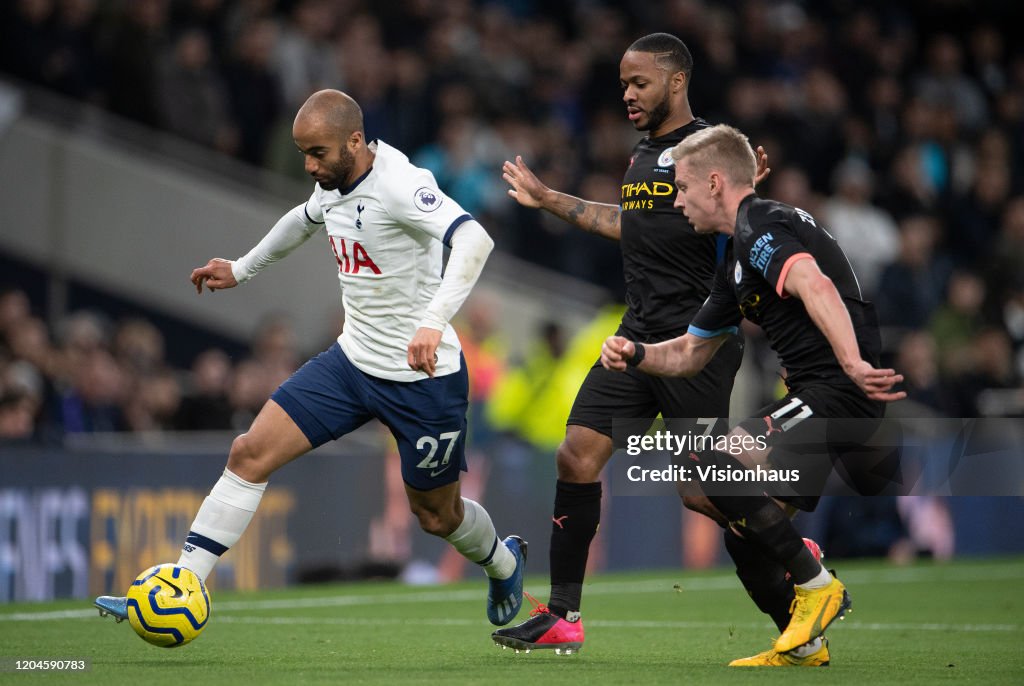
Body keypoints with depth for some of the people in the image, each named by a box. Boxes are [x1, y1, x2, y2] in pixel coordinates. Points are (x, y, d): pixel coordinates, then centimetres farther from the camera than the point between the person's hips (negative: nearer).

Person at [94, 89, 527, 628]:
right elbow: (304, 220, 27)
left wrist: (434, 321, -50)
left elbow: (474, 239, -38)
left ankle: (503, 563, 45)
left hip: (422, 377, -7)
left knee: (435, 514, 11)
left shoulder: (399, 184, -23)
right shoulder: (333, 184, 2)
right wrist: (241, 269, 36)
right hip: (353, 358, 7)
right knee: (251, 453, -7)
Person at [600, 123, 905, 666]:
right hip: (814, 391, 10)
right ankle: (804, 646, 27)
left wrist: (853, 365, -44)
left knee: (714, 466, -24)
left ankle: (817, 585, -14)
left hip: (841, 389, -10)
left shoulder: (759, 228, -10)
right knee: (745, 537, 14)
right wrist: (635, 355, 9)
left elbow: (816, 288, -30)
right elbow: (690, 352, 30)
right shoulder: (736, 262, 22)